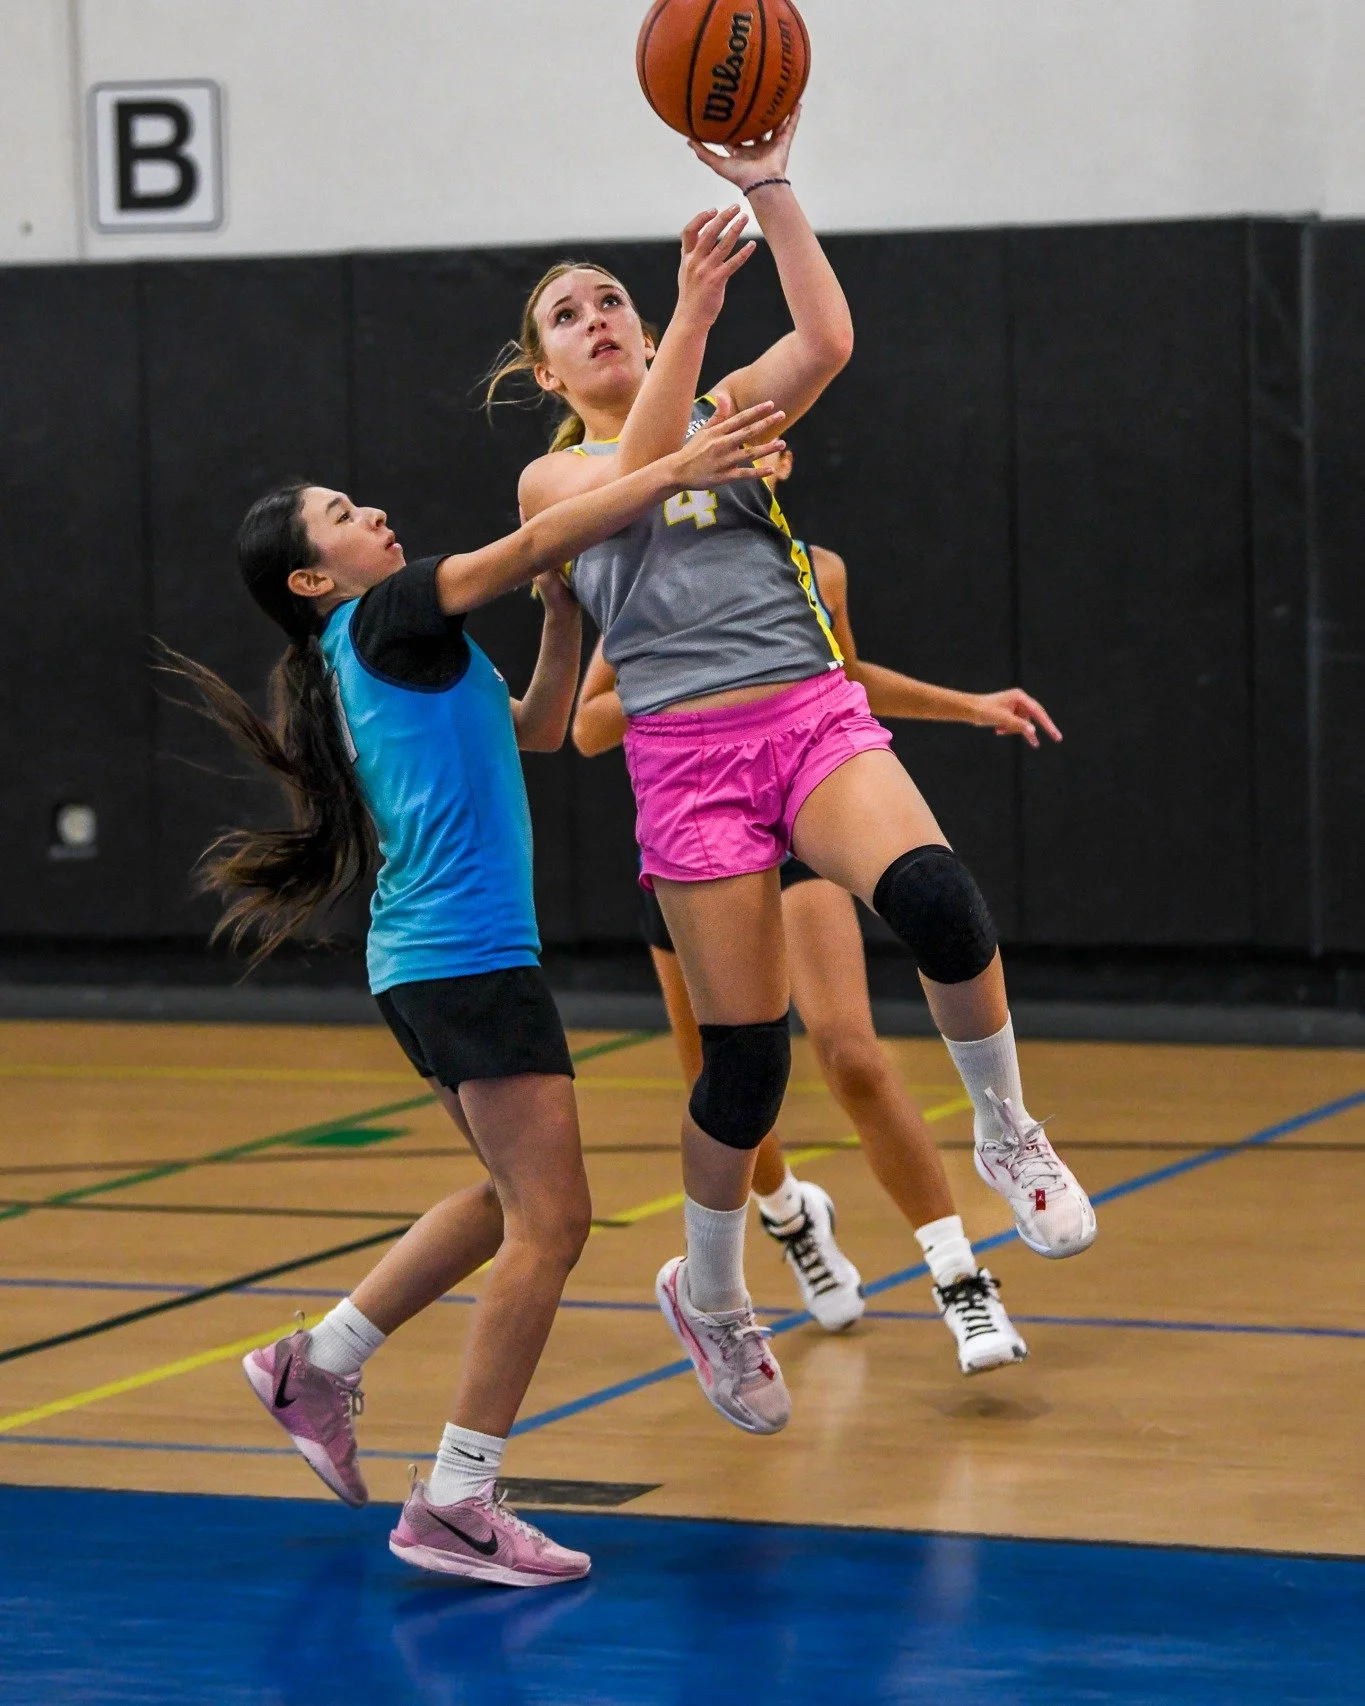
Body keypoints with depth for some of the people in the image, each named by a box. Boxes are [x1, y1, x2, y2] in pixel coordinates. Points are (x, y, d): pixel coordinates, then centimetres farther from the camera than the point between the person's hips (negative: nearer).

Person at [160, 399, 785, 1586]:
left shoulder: (383, 661, 20)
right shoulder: (384, 621, -6)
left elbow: (535, 728, 27)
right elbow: (531, 544, -14)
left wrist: (565, 608, 17)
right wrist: (677, 470, -12)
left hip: (427, 958, 10)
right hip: (469, 953, -10)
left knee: (515, 1200, 19)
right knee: (549, 1223, -9)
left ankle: (318, 1365, 25)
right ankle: (455, 1507, -9)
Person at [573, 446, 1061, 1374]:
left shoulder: (818, 571, 2)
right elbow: (589, 728, -6)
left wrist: (969, 706, 17)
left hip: (796, 834, 0)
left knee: (851, 1053, -21)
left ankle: (963, 1281, -17)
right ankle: (790, 1211, 47)